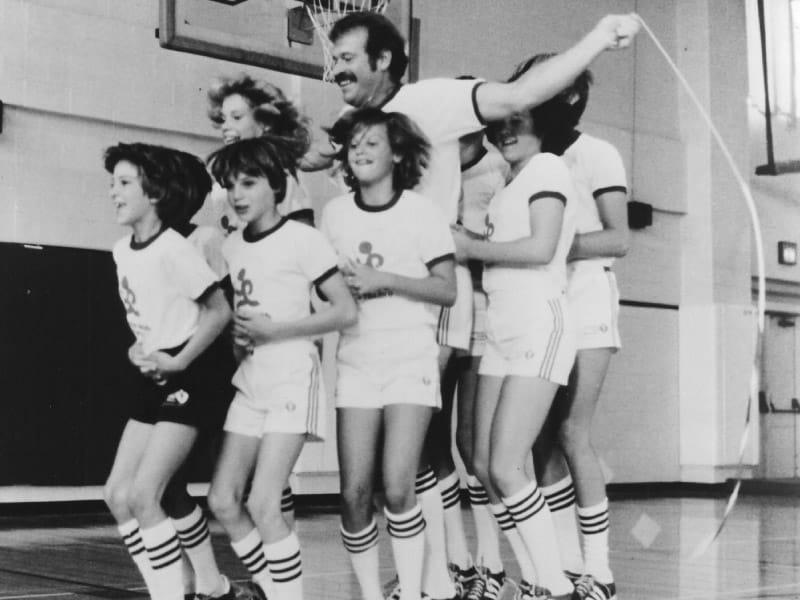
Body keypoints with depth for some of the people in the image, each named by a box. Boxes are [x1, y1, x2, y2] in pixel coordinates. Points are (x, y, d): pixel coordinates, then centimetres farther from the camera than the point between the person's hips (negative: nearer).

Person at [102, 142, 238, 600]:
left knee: (142, 494, -16)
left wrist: (177, 361, -18)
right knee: (118, 494, 7)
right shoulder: (122, 251, 7)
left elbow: (220, 311, -17)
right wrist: (139, 349, 4)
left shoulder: (173, 249, -17)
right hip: (155, 378, 9)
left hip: (194, 375, -9)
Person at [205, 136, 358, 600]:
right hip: (249, 382, 7)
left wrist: (273, 328, -16)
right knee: (223, 501, 2)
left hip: (292, 378, -6)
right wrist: (233, 331, -1)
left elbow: (346, 311, -12)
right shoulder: (231, 246, 9)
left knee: (263, 505, -14)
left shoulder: (302, 239, -9)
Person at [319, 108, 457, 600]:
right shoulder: (335, 213, 6)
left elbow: (447, 290, -5)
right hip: (356, 362, 3)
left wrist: (384, 280, -15)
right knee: (355, 493, -2)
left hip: (411, 360, -3)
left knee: (397, 487, -14)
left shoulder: (422, 212, -3)